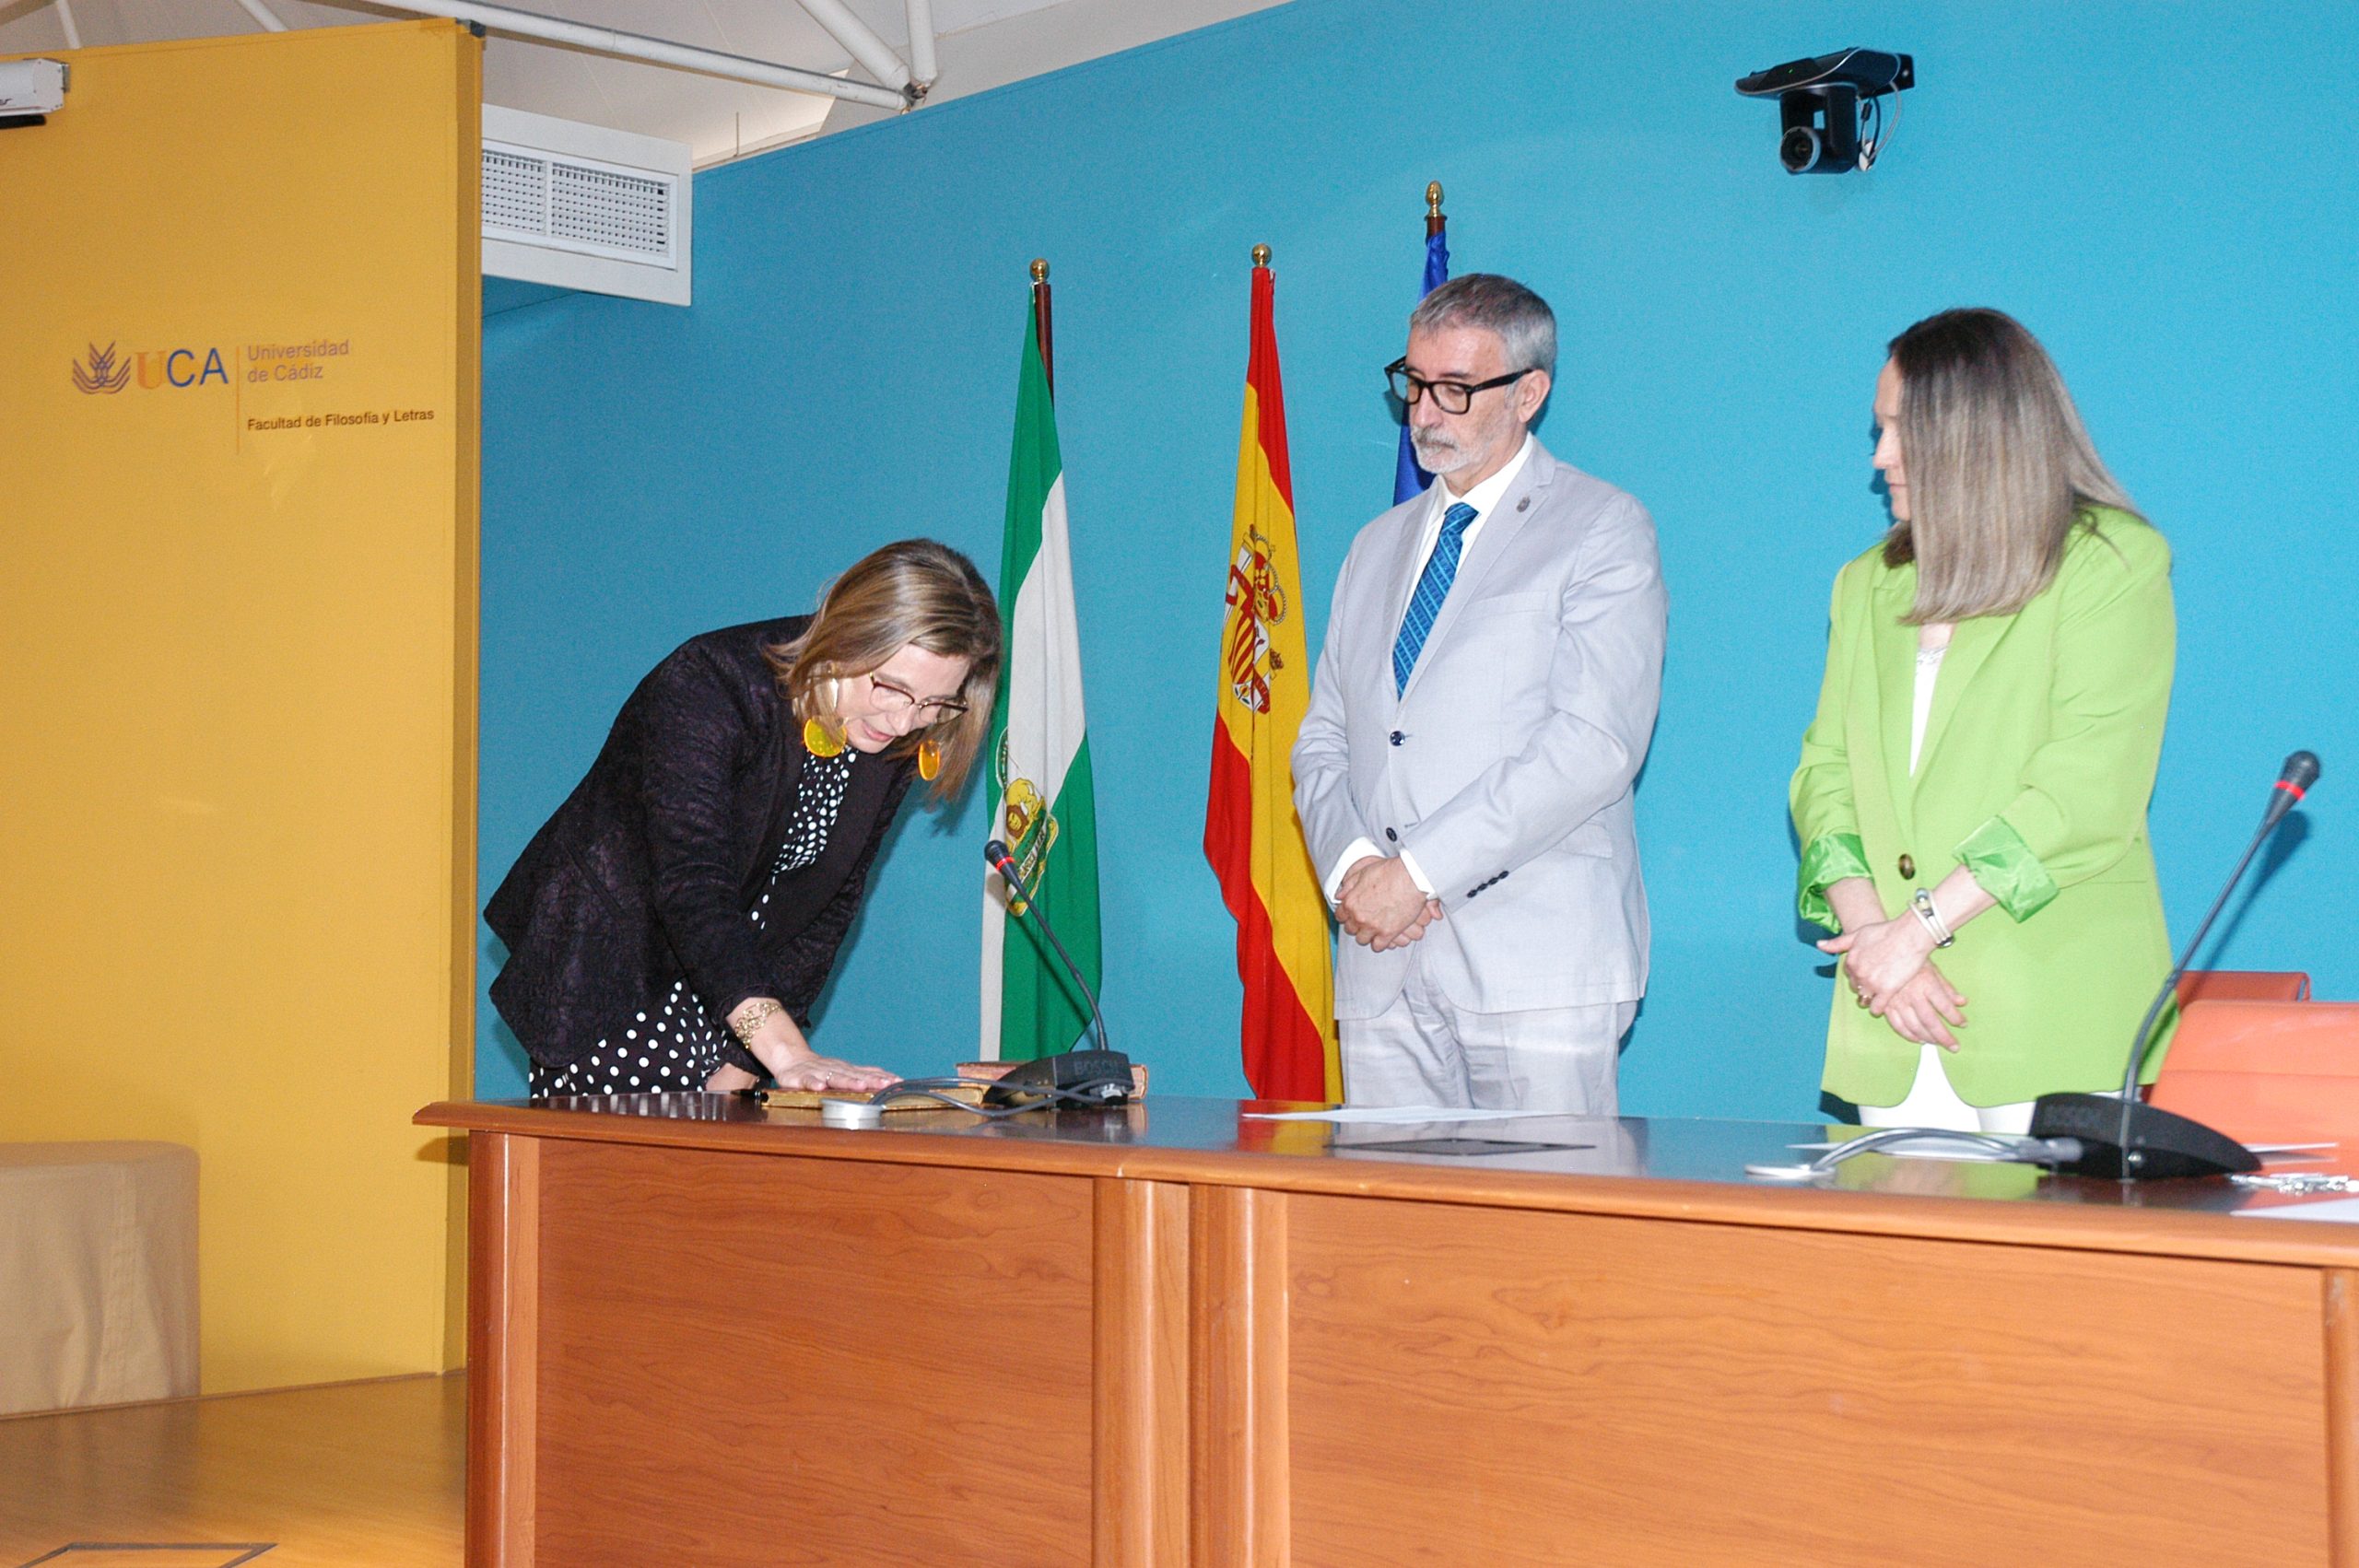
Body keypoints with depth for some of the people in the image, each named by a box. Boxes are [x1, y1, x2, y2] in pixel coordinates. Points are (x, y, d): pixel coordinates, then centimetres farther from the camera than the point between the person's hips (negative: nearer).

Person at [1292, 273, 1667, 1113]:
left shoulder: (1604, 531, 1)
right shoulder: (1378, 546, 22)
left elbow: (1593, 744, -11)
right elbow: (1322, 738, 18)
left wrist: (1417, 870, -15)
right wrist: (1350, 863, -4)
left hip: (1535, 963, -5)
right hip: (1382, 962, 5)